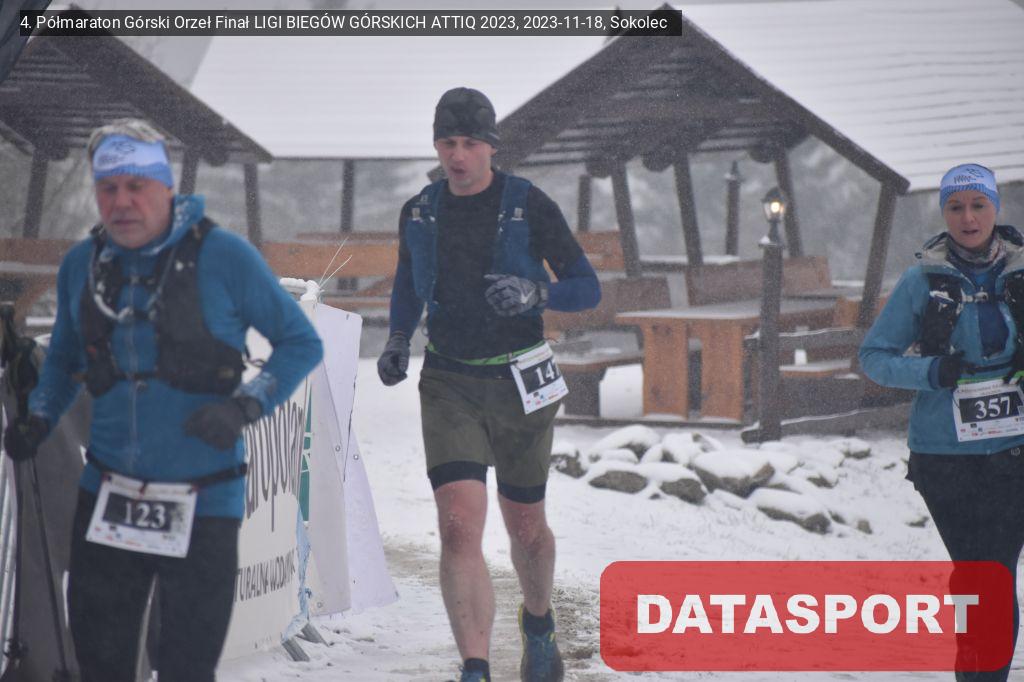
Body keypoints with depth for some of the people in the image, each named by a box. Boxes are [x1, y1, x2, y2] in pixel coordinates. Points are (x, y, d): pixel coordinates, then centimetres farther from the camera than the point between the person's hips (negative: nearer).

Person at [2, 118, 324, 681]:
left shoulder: (224, 258, -10)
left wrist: (245, 406, -18)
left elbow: (301, 344, -3)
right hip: (107, 500, 4)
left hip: (202, 504, -4)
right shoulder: (81, 265, 4)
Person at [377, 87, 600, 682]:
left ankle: (539, 623, 46)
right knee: (459, 529, -16)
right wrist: (398, 340, 2)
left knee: (526, 528, 14)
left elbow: (588, 288, -6)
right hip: (449, 387, 1)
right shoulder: (419, 214, 2)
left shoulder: (530, 207, -8)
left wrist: (537, 293, -26)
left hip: (520, 386, -1)